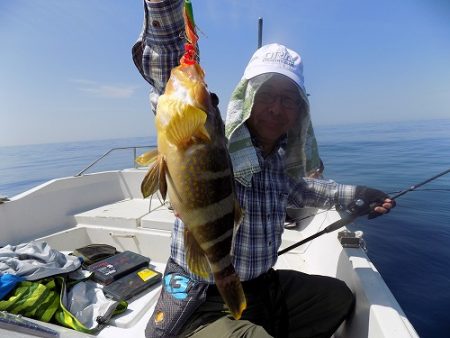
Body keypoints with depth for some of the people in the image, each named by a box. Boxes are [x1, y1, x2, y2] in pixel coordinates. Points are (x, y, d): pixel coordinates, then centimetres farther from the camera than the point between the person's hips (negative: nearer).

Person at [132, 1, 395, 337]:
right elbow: (168, 74, -34)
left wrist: (355, 194, 25)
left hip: (264, 287, 7)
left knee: (339, 296, 17)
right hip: (204, 306, -6)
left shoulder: (280, 158, 1)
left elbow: (296, 189, 22)